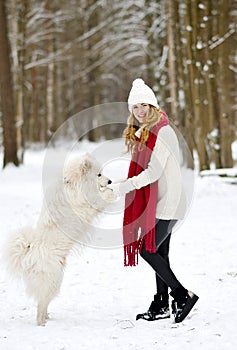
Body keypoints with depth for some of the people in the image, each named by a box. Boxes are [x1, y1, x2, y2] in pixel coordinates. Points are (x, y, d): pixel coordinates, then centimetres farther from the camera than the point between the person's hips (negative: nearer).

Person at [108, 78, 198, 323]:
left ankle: (182, 296, -4)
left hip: (167, 204, -9)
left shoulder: (163, 131, -15)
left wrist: (124, 187, -21)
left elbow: (154, 171, -21)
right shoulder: (141, 133, 14)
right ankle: (161, 306, 18)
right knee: (159, 253, 11)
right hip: (157, 203, 9)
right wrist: (119, 184, 6)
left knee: (147, 250, -11)